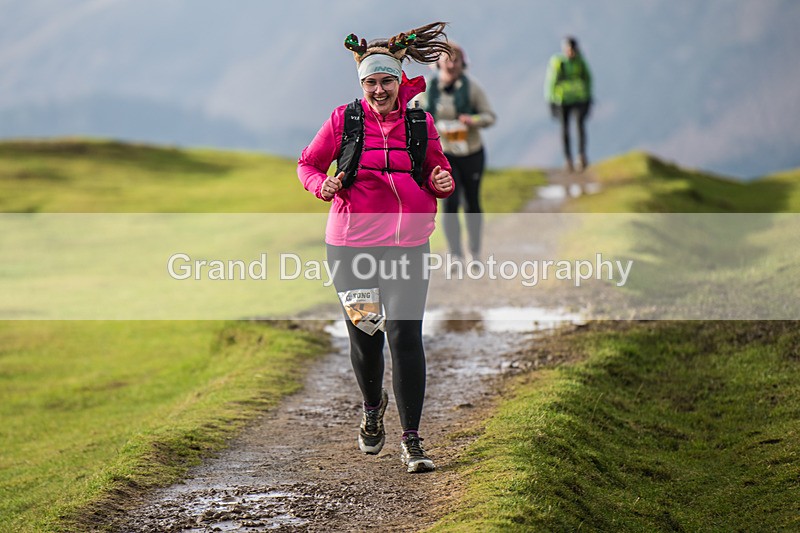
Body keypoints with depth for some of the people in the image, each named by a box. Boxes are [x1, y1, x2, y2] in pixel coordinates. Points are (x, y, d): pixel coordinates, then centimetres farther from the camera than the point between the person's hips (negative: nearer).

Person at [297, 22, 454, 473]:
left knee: (406, 335, -10)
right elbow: (307, 164, 10)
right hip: (351, 241, 0)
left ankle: (412, 440, -5)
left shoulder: (421, 122, 4)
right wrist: (322, 185, -12)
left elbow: (438, 169, 17)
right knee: (365, 334, 10)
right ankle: (372, 407, 41)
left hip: (408, 242, 0)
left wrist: (443, 182, -6)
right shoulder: (344, 120, 1)